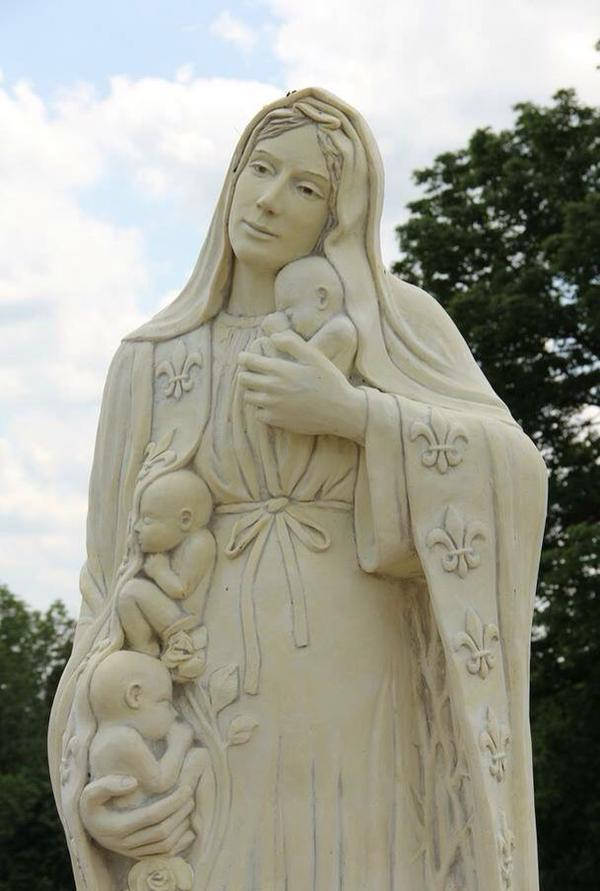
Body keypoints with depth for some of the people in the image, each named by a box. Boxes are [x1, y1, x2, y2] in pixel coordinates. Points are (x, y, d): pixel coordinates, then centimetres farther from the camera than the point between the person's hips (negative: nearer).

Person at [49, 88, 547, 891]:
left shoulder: (400, 324, 9)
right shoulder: (151, 362, 11)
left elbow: (507, 476, -6)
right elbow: (117, 585, 7)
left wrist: (348, 411, -18)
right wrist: (90, 787, -7)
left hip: (363, 726, -1)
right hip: (214, 740, 1)